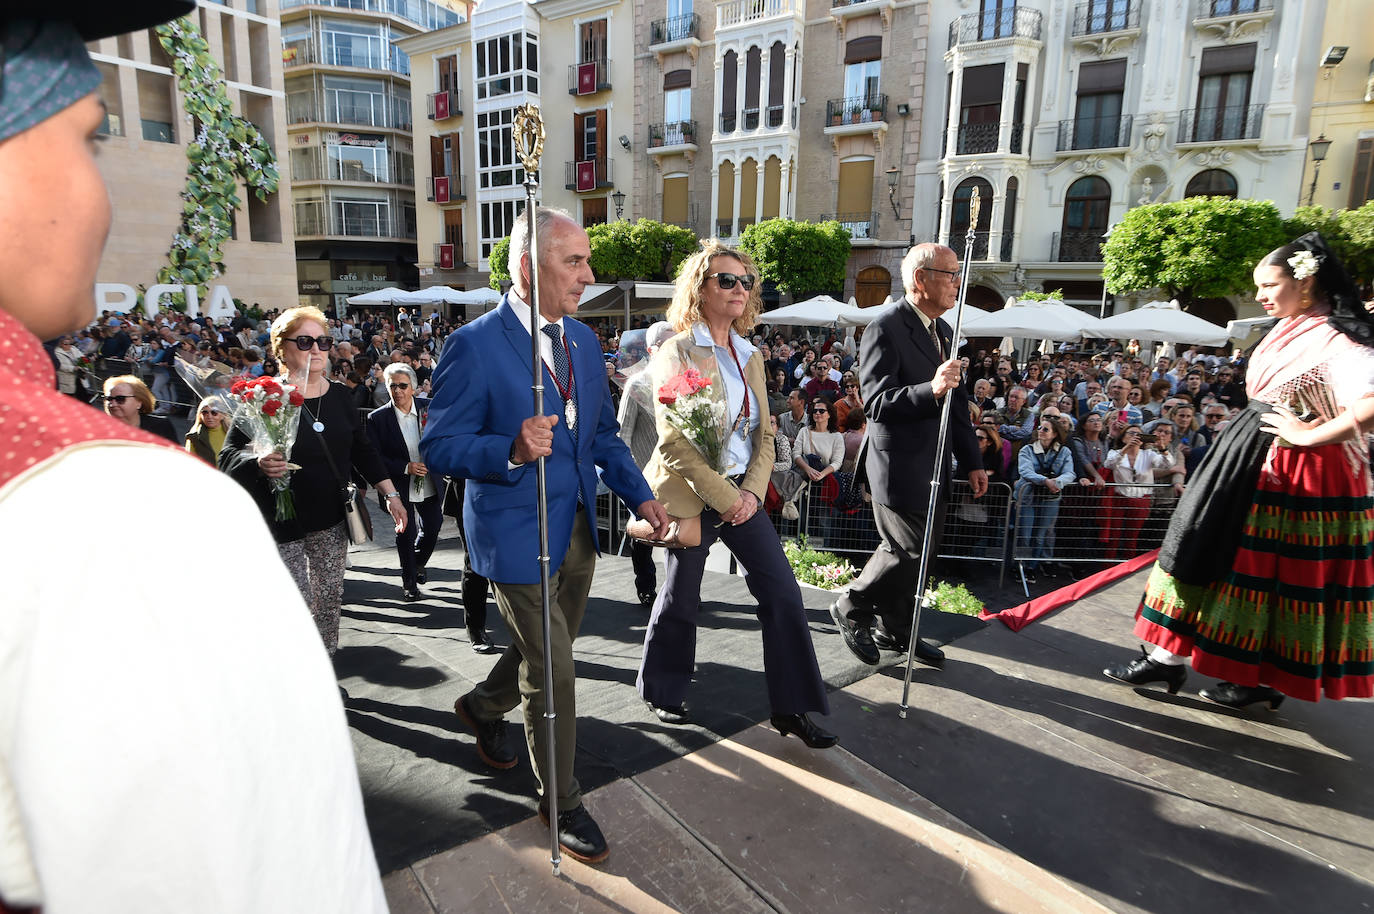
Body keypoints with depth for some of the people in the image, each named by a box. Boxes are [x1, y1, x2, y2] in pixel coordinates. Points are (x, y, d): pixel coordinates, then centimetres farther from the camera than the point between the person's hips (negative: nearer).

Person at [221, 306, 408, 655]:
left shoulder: (338, 396, 6)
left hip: (332, 520, 5)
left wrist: (391, 494, 8)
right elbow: (228, 456, -9)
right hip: (280, 522, -5)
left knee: (330, 599, 11)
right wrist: (259, 463, -31)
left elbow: (363, 449, 13)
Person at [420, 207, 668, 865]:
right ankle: (561, 802, 26)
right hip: (516, 534, -7)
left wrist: (640, 495, -1)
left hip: (578, 529, 7)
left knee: (549, 648, 24)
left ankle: (484, 707, 55)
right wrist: (512, 450, -33)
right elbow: (438, 447, -15)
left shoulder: (583, 338, 6)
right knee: (553, 670, 2)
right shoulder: (473, 345, -17)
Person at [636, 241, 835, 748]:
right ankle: (662, 692, 33)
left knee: (783, 592, 1)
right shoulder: (677, 353, -10)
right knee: (680, 599, 9)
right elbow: (674, 440, -17)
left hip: (742, 494, 6)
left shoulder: (750, 355, 10)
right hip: (691, 495, -6)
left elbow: (764, 432, 10)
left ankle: (791, 707, 15)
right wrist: (724, 497, -17)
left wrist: (751, 491, -6)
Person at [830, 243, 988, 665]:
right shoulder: (885, 329, -16)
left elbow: (957, 404, 17)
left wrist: (973, 462, 16)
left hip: (932, 467, 9)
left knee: (917, 551, 16)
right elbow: (876, 402, -24)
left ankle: (899, 630, 32)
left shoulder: (942, 330, 12)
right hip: (898, 466, -9)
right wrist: (931, 390, -38)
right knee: (907, 551, -4)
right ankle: (851, 610, 19)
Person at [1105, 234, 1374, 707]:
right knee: (1217, 556, 9)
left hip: (1297, 474, -9)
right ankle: (1170, 657, 16)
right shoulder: (1288, 333, 12)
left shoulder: (1335, 341, -16)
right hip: (1254, 464, 9)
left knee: (1281, 575, 1)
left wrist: (1308, 435, -23)